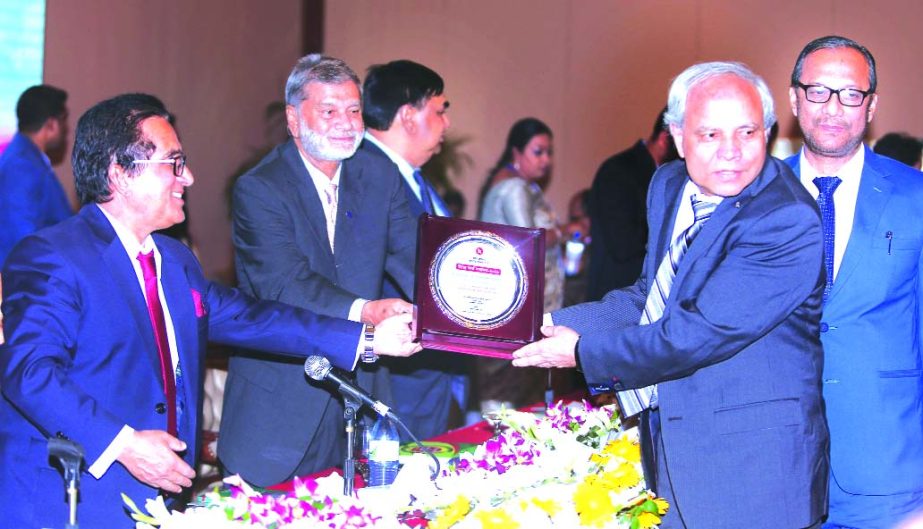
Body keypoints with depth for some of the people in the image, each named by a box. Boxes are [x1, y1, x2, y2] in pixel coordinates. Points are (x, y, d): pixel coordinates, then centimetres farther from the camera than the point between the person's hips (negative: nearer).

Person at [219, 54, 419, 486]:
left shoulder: (380, 183, 8)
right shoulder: (258, 190, -10)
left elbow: (414, 260, -5)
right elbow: (285, 284, -23)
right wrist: (366, 311, -39)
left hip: (362, 397, 5)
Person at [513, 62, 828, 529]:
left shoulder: (788, 222, -23)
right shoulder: (670, 186, 5)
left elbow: (703, 331, -26)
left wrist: (585, 350, -17)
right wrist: (556, 323, 4)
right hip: (667, 442, 8)